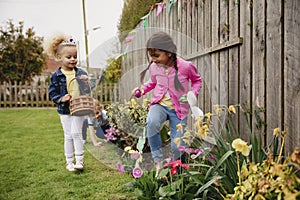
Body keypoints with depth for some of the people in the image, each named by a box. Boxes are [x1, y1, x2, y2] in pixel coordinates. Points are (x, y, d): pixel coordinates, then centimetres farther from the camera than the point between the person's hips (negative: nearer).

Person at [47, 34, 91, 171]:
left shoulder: (81, 73, -1)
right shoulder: (56, 76, -5)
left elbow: (87, 91, 4)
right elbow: (52, 93, -1)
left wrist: (86, 82, -16)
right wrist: (61, 98, -18)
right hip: (64, 110, 0)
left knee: (76, 134, -1)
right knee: (68, 136, 8)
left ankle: (79, 160, 11)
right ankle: (69, 162, 21)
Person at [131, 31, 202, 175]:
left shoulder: (186, 66, -13)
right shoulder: (154, 67, -3)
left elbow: (197, 80, 8)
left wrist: (193, 93, -11)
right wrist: (142, 89, 0)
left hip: (179, 109, -1)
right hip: (159, 105, 2)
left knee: (177, 146, -5)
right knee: (151, 123, -34)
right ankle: (157, 161, -13)